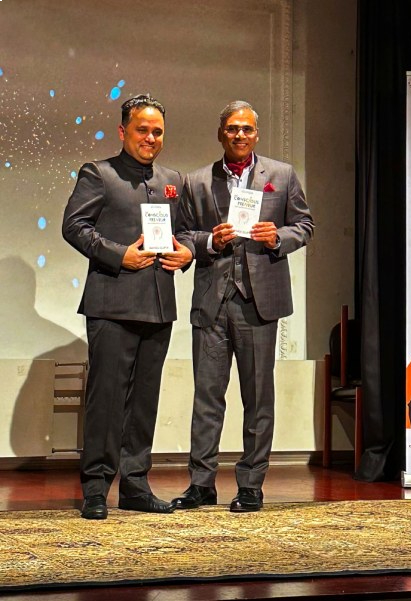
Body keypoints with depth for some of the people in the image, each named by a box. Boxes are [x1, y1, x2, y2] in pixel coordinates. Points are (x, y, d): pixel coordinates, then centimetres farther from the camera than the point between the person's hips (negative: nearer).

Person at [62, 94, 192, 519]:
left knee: (145, 397, 9)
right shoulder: (97, 175, 3)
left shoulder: (173, 181, 20)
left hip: (159, 308, 6)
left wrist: (187, 252, 3)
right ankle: (96, 488, 1)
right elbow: (73, 226, -6)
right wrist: (120, 256, -14)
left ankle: (135, 486, 16)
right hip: (112, 304, -5)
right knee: (107, 393, -6)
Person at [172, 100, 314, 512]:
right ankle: (202, 483, 10)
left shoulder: (282, 176, 10)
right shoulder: (197, 183, 12)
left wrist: (278, 237, -8)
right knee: (207, 393, 2)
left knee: (258, 394, 3)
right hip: (211, 300, 1)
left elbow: (304, 225, 12)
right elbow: (182, 236, 11)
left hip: (259, 299, -1)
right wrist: (210, 242, -9)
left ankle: (251, 485, 12)